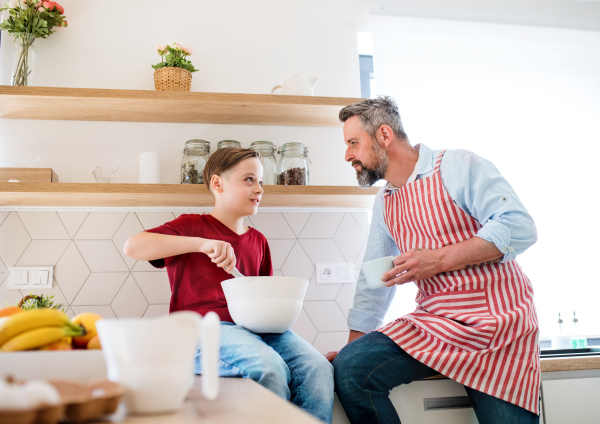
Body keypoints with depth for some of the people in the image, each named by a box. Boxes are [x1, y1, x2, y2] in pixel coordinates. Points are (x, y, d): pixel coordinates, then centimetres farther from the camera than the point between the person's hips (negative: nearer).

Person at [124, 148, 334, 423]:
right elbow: (133, 247, -10)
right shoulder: (192, 226, 6)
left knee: (317, 367, -22)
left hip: (254, 327, 5)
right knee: (270, 367, -33)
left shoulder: (258, 241, 22)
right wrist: (201, 243, -18)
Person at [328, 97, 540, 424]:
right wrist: (353, 345, 13)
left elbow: (519, 226, -15)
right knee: (349, 367, -15)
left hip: (496, 317, -5)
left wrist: (440, 259, -21)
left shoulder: (457, 165, -6)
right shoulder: (384, 204, 16)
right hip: (433, 322, 5)